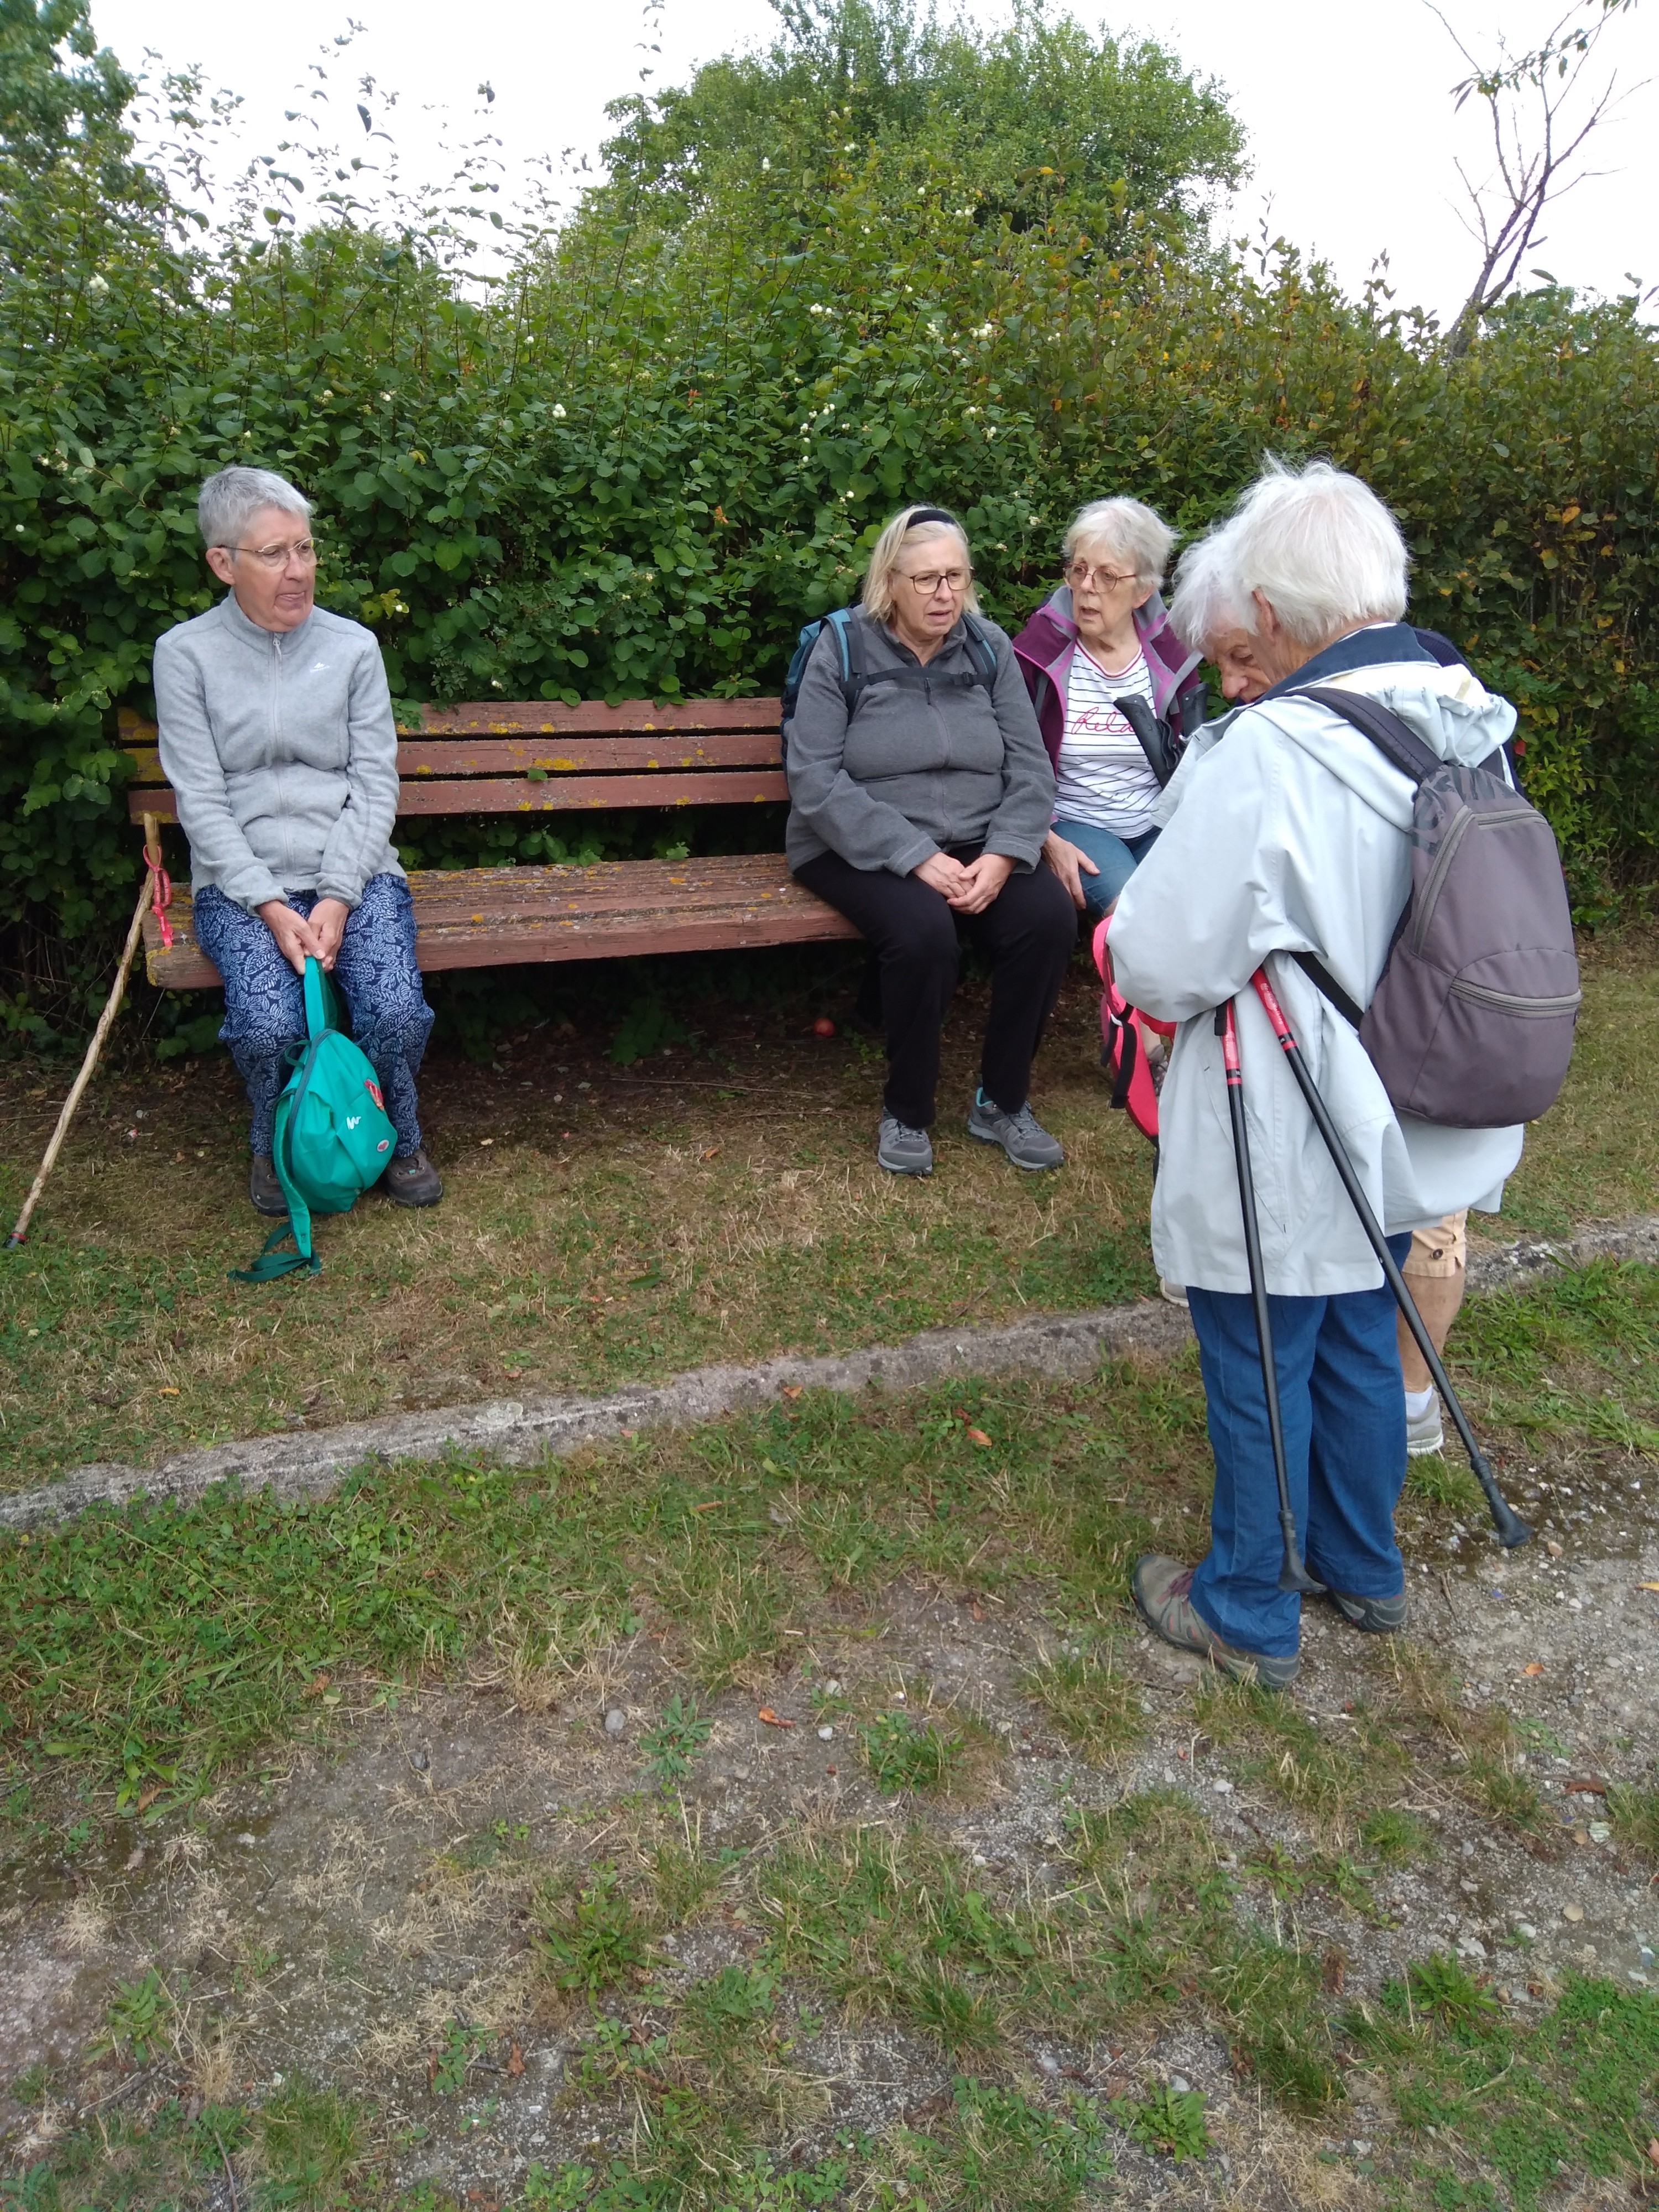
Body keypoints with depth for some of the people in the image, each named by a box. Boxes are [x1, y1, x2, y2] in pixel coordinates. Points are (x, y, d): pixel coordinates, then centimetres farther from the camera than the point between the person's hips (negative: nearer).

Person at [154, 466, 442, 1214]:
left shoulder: (352, 646, 5)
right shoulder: (186, 653, 1)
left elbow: (376, 786, 0)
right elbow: (201, 801, -4)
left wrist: (337, 898, -13)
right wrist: (269, 907, -16)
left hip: (352, 870, 1)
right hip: (240, 882, -1)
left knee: (398, 1011, -25)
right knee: (270, 1022, -27)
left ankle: (394, 1139, 7)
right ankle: (276, 1146, 7)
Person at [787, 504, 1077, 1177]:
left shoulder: (988, 648, 7)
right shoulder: (842, 649, -4)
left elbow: (1030, 768, 2)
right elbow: (816, 781, -14)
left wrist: (1002, 856, -16)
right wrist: (916, 857, -21)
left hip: (974, 846, 4)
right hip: (862, 850, -3)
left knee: (1050, 915, -23)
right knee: (923, 928, -34)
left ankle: (1002, 1102, -4)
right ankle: (906, 1112, -9)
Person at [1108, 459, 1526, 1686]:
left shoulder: (1268, 754, -28)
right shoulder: (1467, 722, -3)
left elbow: (1160, 964, -24)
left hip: (1283, 1152, -7)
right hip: (1401, 1127, 7)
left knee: (1260, 1375, 12)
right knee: (1361, 1347, 24)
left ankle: (1250, 1612, 32)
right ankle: (1366, 1570, 45)